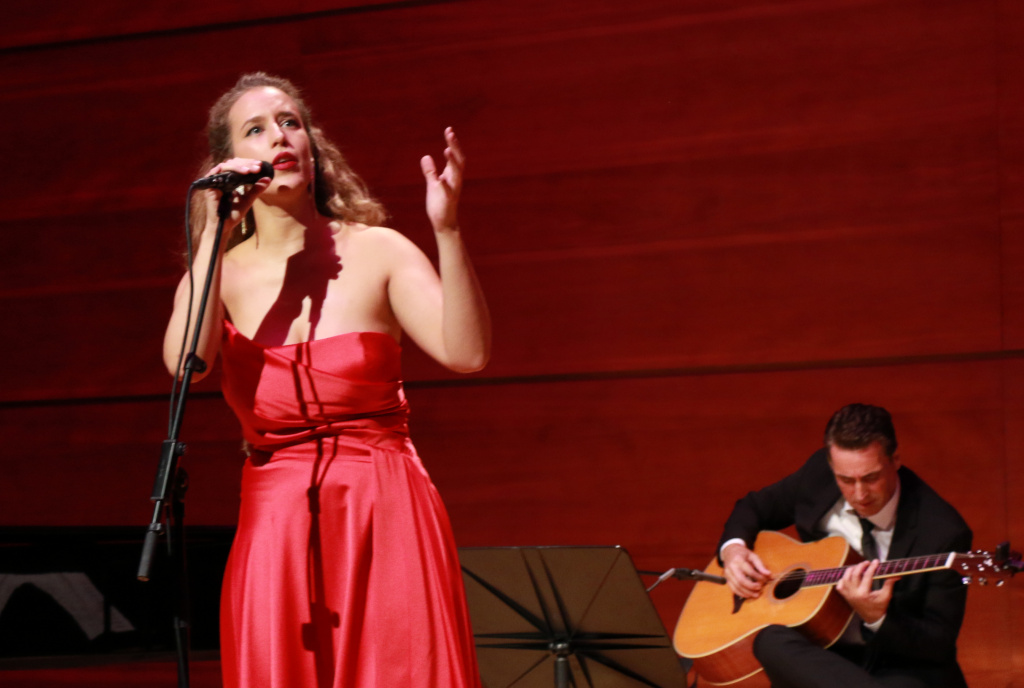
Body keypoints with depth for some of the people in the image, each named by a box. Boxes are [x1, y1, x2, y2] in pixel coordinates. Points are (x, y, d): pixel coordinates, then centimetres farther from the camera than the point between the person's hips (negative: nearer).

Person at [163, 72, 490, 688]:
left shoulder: (376, 252, 0)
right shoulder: (221, 274, 6)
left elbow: (467, 353, -14)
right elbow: (184, 361, -15)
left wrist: (448, 231, -25)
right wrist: (215, 235, -14)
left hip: (388, 524, -1)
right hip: (275, 532, 2)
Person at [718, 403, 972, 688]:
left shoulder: (943, 532, -16)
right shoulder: (818, 474, -1)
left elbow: (940, 645, -12)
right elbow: (755, 506, 19)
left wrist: (877, 618, -31)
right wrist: (733, 547, -4)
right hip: (822, 655, 5)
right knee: (772, 640, -33)